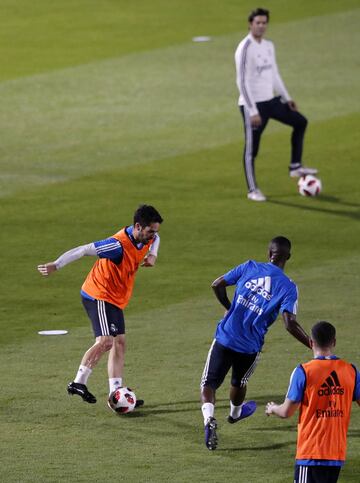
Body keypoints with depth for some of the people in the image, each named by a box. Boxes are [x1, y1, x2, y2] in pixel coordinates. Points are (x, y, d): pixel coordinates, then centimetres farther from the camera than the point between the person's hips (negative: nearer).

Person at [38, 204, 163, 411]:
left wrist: (152, 255, 1)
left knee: (119, 343, 6)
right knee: (105, 341, -20)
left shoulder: (146, 238, -2)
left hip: (115, 299, 9)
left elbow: (155, 238, 23)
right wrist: (56, 265, -33)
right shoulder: (119, 245, -28)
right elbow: (84, 250, -28)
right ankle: (79, 383, -12)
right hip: (99, 296, -9)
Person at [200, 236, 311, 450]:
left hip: (225, 337, 0)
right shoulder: (288, 287, -10)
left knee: (209, 382, 5)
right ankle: (235, 413, 55)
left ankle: (209, 417, -22)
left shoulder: (250, 267, -2)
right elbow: (290, 324, -20)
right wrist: (313, 345, -14)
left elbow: (218, 285, 4)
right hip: (250, 347, 0)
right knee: (239, 382, 29)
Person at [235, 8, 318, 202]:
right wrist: (253, 112, -23)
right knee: (251, 148, -2)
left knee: (300, 122, 11)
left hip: (270, 101, 8)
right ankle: (252, 190, 8)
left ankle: (295, 167, 17)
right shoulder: (245, 49, -17)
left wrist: (286, 98, 18)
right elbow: (242, 82, -20)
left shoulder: (269, 46, 8)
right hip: (252, 105, -8)